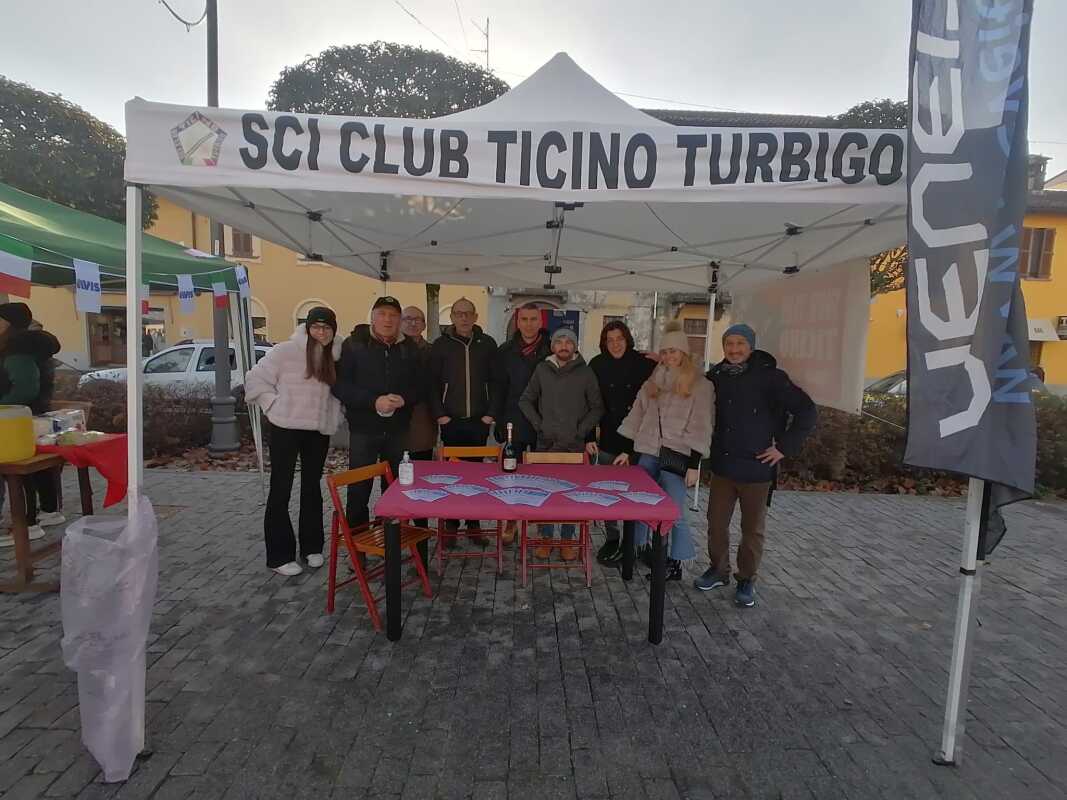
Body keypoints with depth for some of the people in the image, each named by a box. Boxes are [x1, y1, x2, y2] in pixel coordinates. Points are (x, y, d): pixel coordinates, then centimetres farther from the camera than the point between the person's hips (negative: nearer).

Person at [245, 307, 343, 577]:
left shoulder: (336, 356, 1)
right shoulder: (286, 351, -12)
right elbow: (255, 379, -5)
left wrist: (335, 413, 2)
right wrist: (275, 405, -9)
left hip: (319, 431, 4)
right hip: (286, 429, -4)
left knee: (312, 488, 15)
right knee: (281, 490, 4)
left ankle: (312, 547, 29)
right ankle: (280, 555, 15)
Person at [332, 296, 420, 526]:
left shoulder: (409, 349, 8)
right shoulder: (353, 345, -2)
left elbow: (418, 386, 9)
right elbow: (339, 385, -8)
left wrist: (404, 399, -13)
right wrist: (374, 401, -19)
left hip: (398, 429, 3)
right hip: (363, 428, -3)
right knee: (359, 489, 2)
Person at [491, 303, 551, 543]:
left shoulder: (552, 350, -2)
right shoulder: (506, 351, 3)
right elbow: (499, 389, 4)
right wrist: (498, 421, -2)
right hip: (514, 424, 1)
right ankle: (511, 521, 21)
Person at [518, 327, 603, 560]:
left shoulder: (585, 372, 0)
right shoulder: (542, 369, 3)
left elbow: (597, 407, 4)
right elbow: (525, 400, 10)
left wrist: (581, 430, -4)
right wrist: (538, 424, 0)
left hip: (574, 445, -1)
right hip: (546, 444, 1)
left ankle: (567, 540, 19)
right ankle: (546, 538, 21)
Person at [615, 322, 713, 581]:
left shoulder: (700, 385, -2)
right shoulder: (653, 382, 14)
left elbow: (700, 427, -6)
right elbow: (637, 416, 15)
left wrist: (694, 464, -10)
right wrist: (626, 450, 12)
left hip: (677, 457, -5)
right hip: (646, 454, 5)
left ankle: (676, 563, 10)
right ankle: (641, 547, 29)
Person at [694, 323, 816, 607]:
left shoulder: (769, 377, -12)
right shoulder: (715, 377, 1)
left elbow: (806, 411, -11)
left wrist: (784, 447, -12)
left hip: (756, 468, -4)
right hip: (722, 466, 4)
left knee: (753, 528, 10)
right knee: (716, 522, 12)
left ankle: (747, 579, 27)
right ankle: (718, 570, 31)